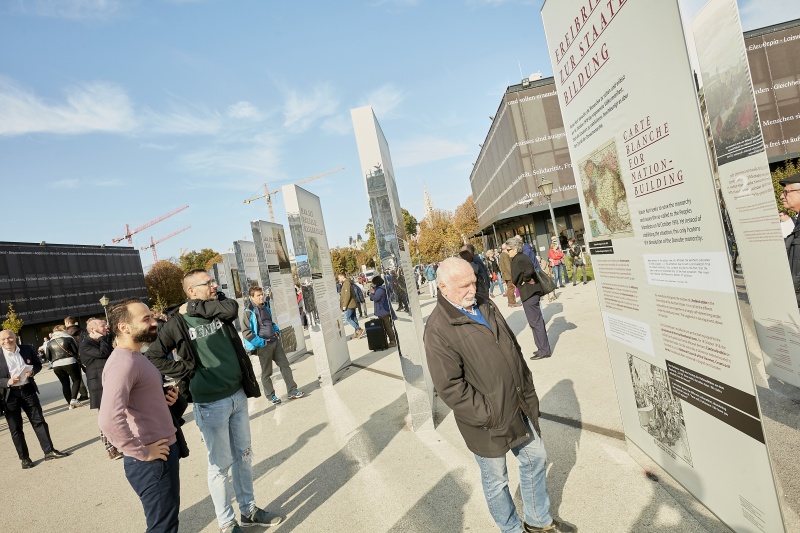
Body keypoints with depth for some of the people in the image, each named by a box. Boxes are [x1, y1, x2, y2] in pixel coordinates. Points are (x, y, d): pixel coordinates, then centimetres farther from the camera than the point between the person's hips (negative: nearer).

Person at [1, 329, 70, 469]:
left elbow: (38, 364, 9)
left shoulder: (27, 349, 0)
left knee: (39, 421, 5)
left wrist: (32, 371, -11)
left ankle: (49, 451, 12)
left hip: (28, 390, 2)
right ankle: (24, 458, 18)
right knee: (15, 428, 7)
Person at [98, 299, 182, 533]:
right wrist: (141, 453, -23)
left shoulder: (136, 356, 9)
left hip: (165, 452, 9)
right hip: (152, 461, -9)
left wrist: (165, 397, 3)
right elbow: (109, 420, -35)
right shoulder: (123, 362, -23)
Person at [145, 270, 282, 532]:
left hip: (238, 395, 5)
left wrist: (194, 307, -12)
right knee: (221, 464, 8)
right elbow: (153, 356, -7)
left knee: (244, 456, 17)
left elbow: (232, 307, -19)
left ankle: (249, 510, 36)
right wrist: (185, 371, -12)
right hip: (210, 404, -5)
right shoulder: (177, 323, -9)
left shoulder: (218, 310, 2)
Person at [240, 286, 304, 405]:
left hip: (275, 341, 7)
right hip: (263, 345, -6)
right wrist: (260, 342, -16)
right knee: (266, 373, 7)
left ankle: (292, 391, 14)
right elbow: (246, 332, -15)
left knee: (285, 365, 7)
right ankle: (271, 396, 22)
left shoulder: (265, 306, 11)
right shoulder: (247, 312, -12)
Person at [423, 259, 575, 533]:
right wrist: (490, 416, -20)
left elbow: (513, 348, 12)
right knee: (496, 480, 15)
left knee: (535, 458, 23)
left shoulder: (485, 305, 2)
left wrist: (528, 390, 11)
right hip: (488, 422, -7)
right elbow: (450, 388, -24)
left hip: (520, 407, 8)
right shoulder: (438, 329, -23)